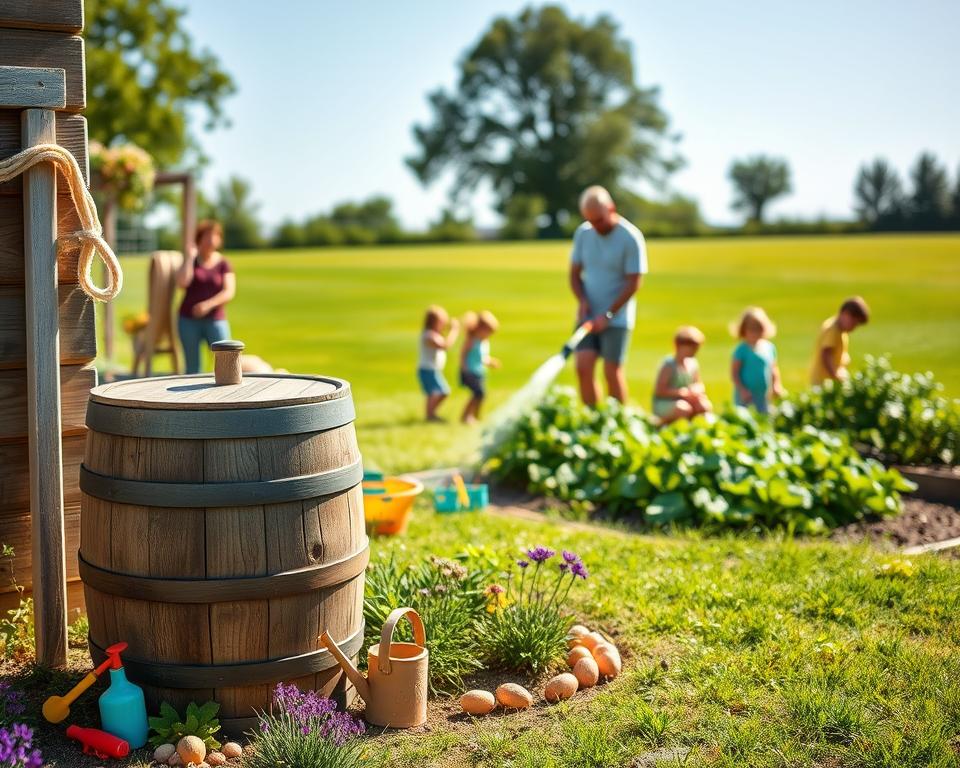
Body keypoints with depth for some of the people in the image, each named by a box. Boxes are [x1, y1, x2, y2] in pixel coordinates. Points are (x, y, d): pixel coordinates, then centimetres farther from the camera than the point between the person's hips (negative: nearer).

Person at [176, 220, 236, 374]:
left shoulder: (224, 264, 2)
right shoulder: (190, 260, 5)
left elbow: (229, 292, -9)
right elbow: (182, 283, -12)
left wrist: (208, 304, -23)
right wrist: (190, 256, -9)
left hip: (215, 320, -1)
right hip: (189, 320, 1)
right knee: (192, 366, 1)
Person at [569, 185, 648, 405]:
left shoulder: (631, 238, -11)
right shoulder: (583, 233, 5)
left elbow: (634, 283, -12)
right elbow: (575, 273, 11)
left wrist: (608, 315, -15)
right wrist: (582, 300, -7)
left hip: (616, 318, -4)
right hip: (588, 314, 4)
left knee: (612, 371, -3)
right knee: (583, 367, -5)